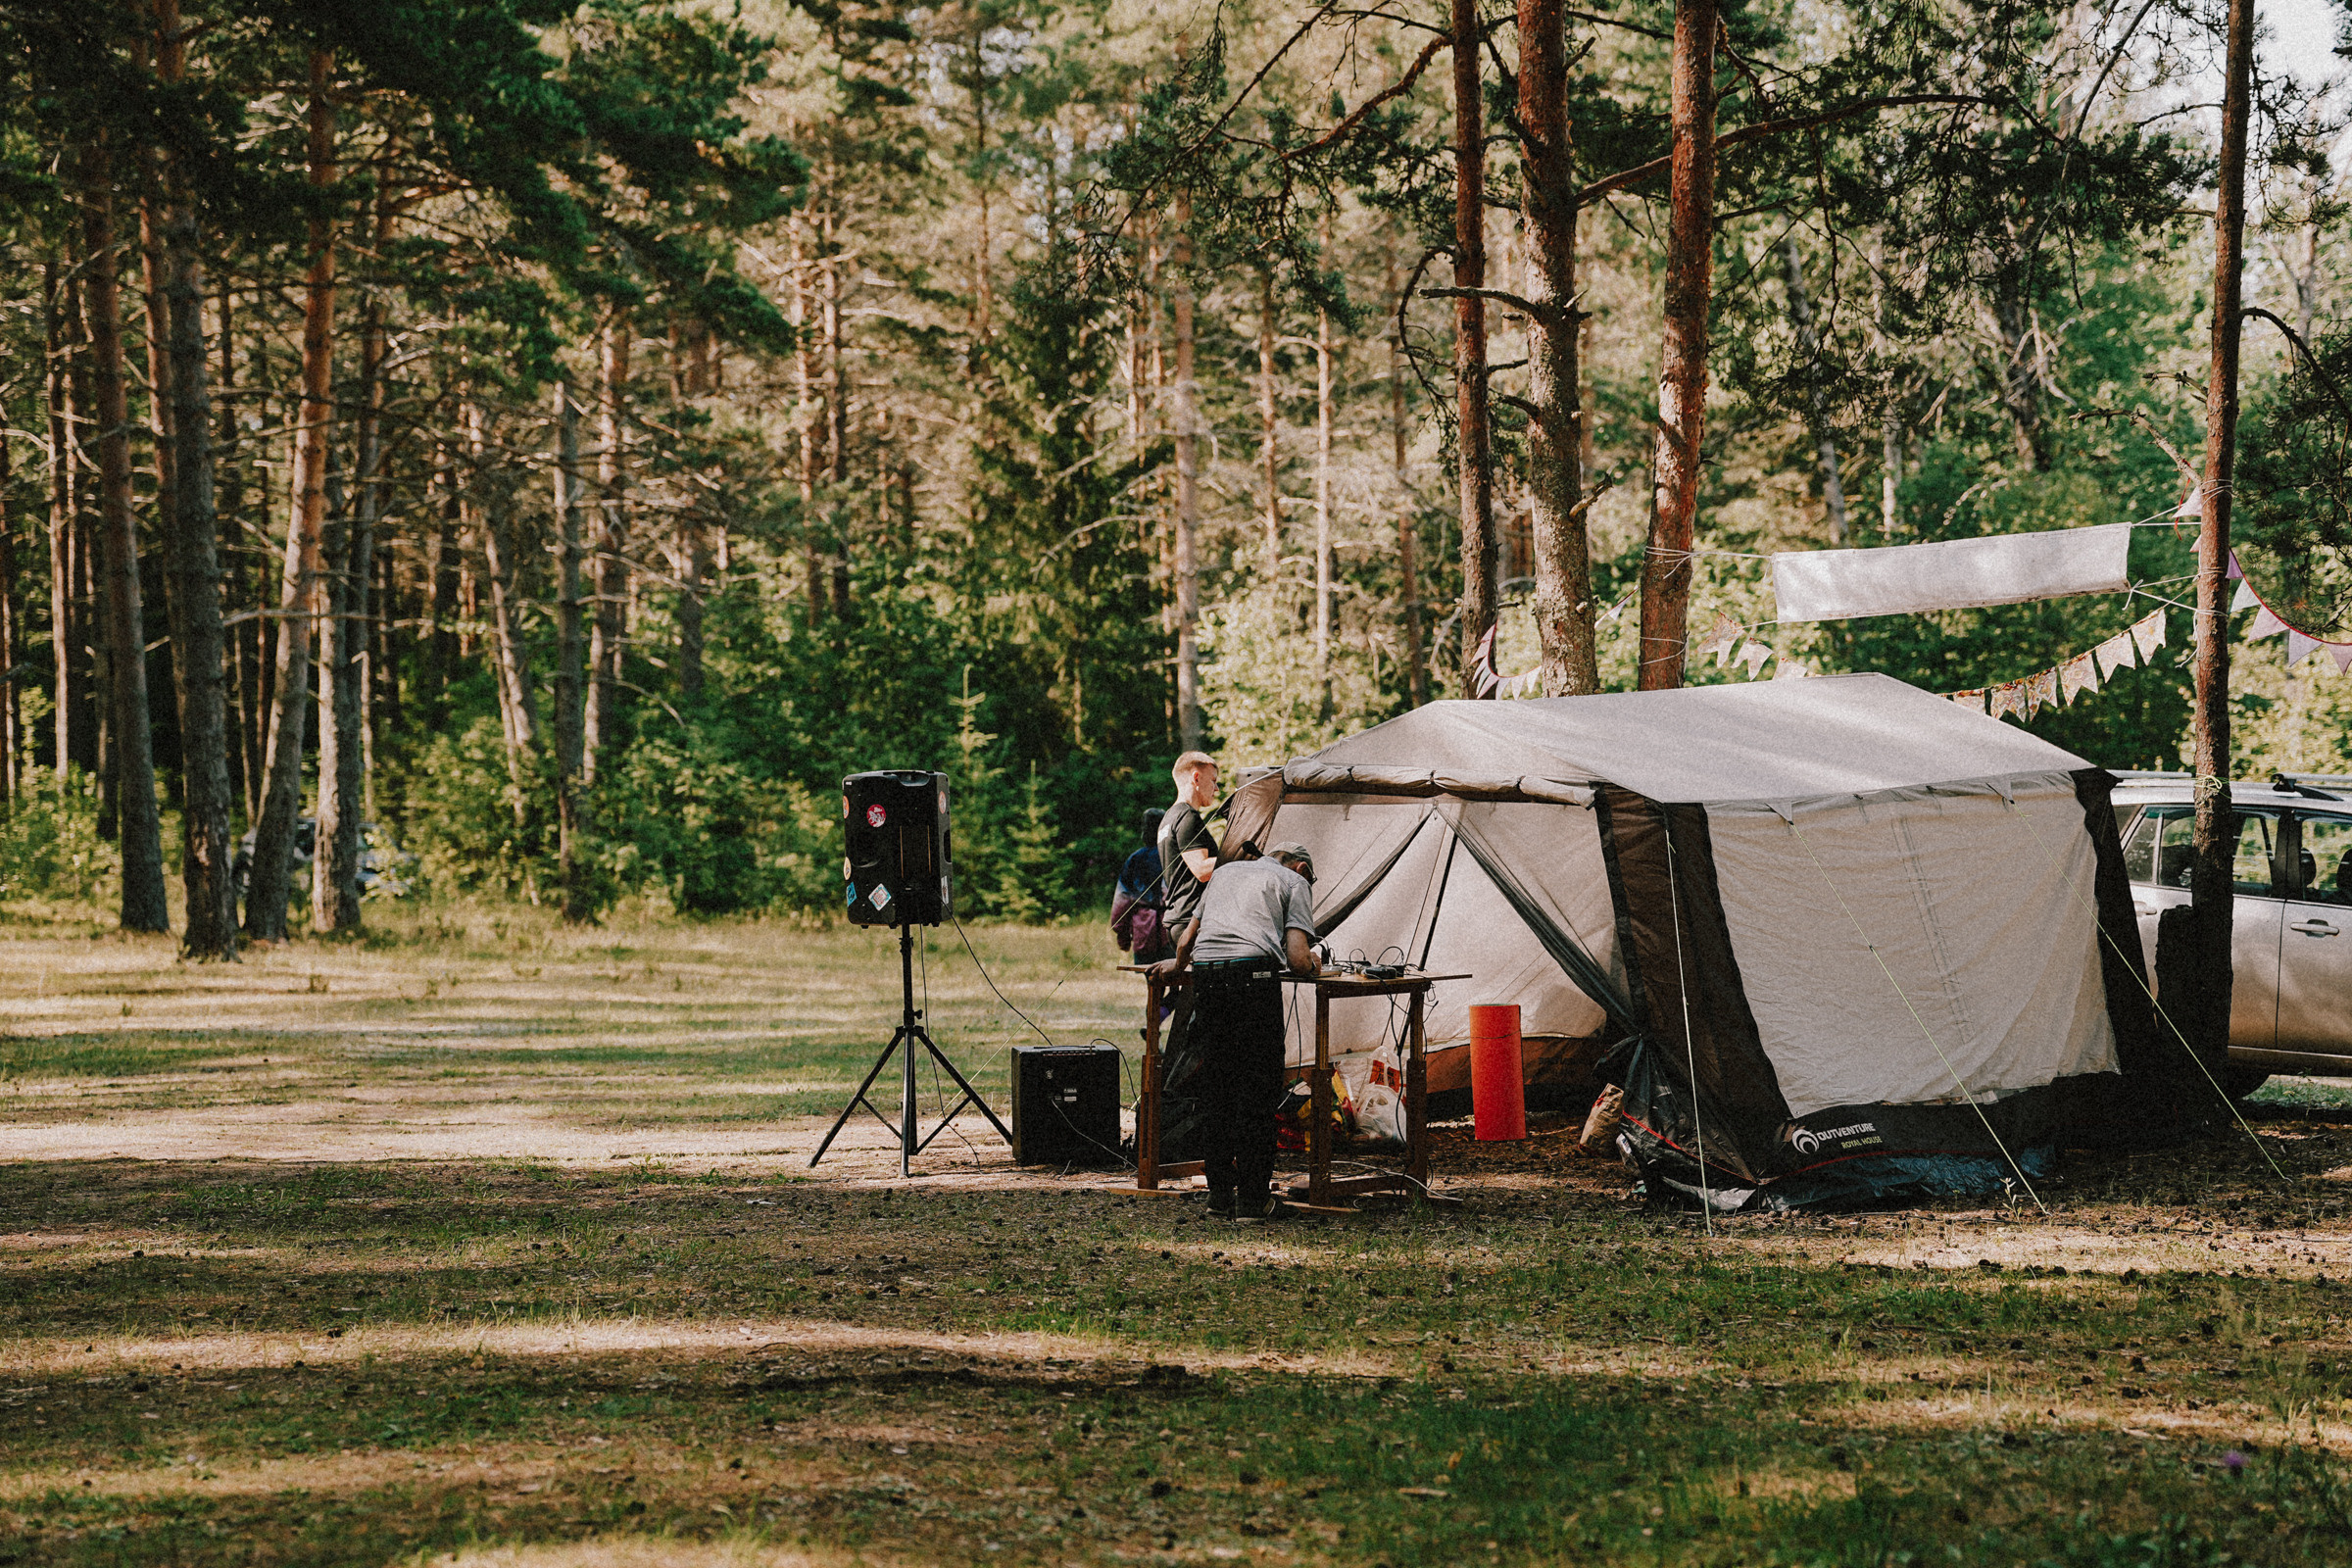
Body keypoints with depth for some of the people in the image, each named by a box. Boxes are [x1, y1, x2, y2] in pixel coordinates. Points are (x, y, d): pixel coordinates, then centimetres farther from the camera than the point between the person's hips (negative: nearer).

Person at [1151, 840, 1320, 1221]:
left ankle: (1219, 1193, 15)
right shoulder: (1295, 882, 16)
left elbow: (1186, 939, 38)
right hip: (1253, 970, -5)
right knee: (1257, 1088, 1)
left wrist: (1177, 965, 58)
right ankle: (1253, 1197, 0)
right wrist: (1312, 966, 25)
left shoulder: (1225, 871, 31)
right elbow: (1298, 960, 3)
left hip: (1204, 972, 5)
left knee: (1216, 1086, 13)